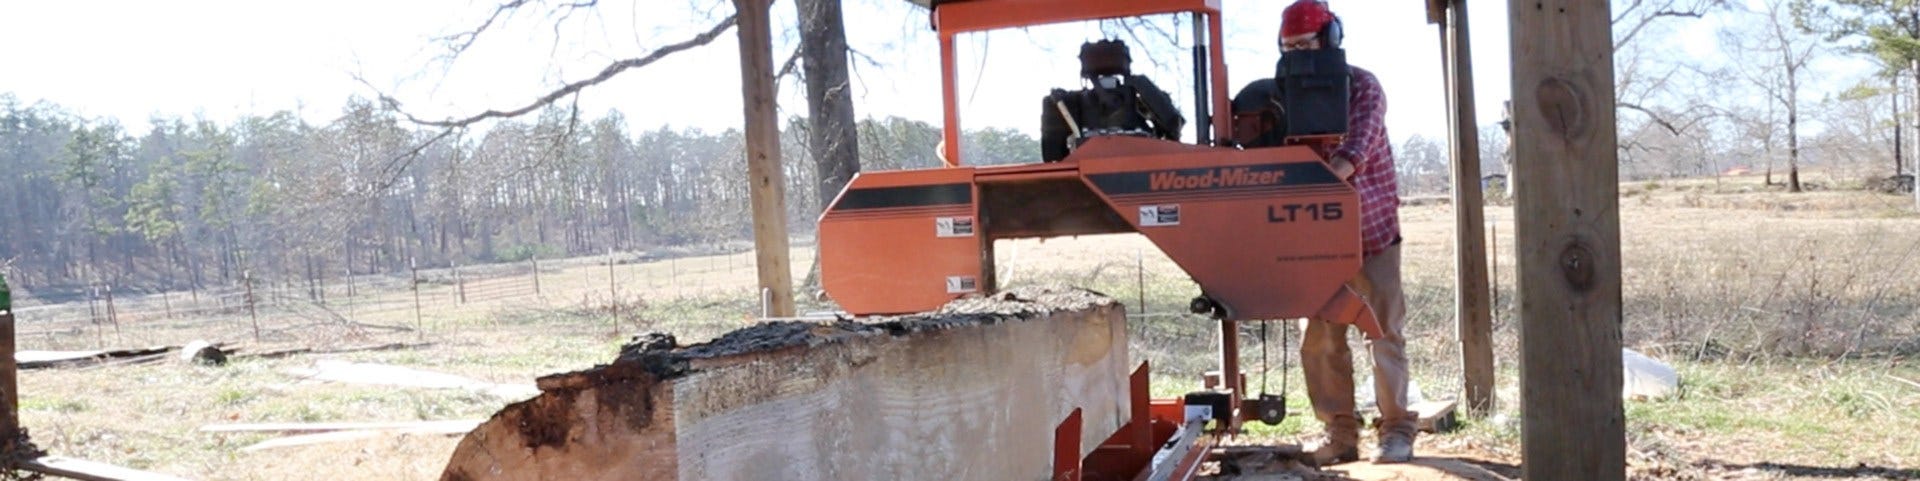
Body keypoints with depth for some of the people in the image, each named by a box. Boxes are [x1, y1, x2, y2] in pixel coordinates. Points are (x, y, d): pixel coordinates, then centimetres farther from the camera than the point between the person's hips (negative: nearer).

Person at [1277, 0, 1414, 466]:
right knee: (1320, 340, 2)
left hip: (1372, 231, -4)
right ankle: (1340, 432, 11)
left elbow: (1356, 148, -26)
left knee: (1384, 333, 0)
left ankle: (1397, 430, 9)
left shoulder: (1362, 86, -10)